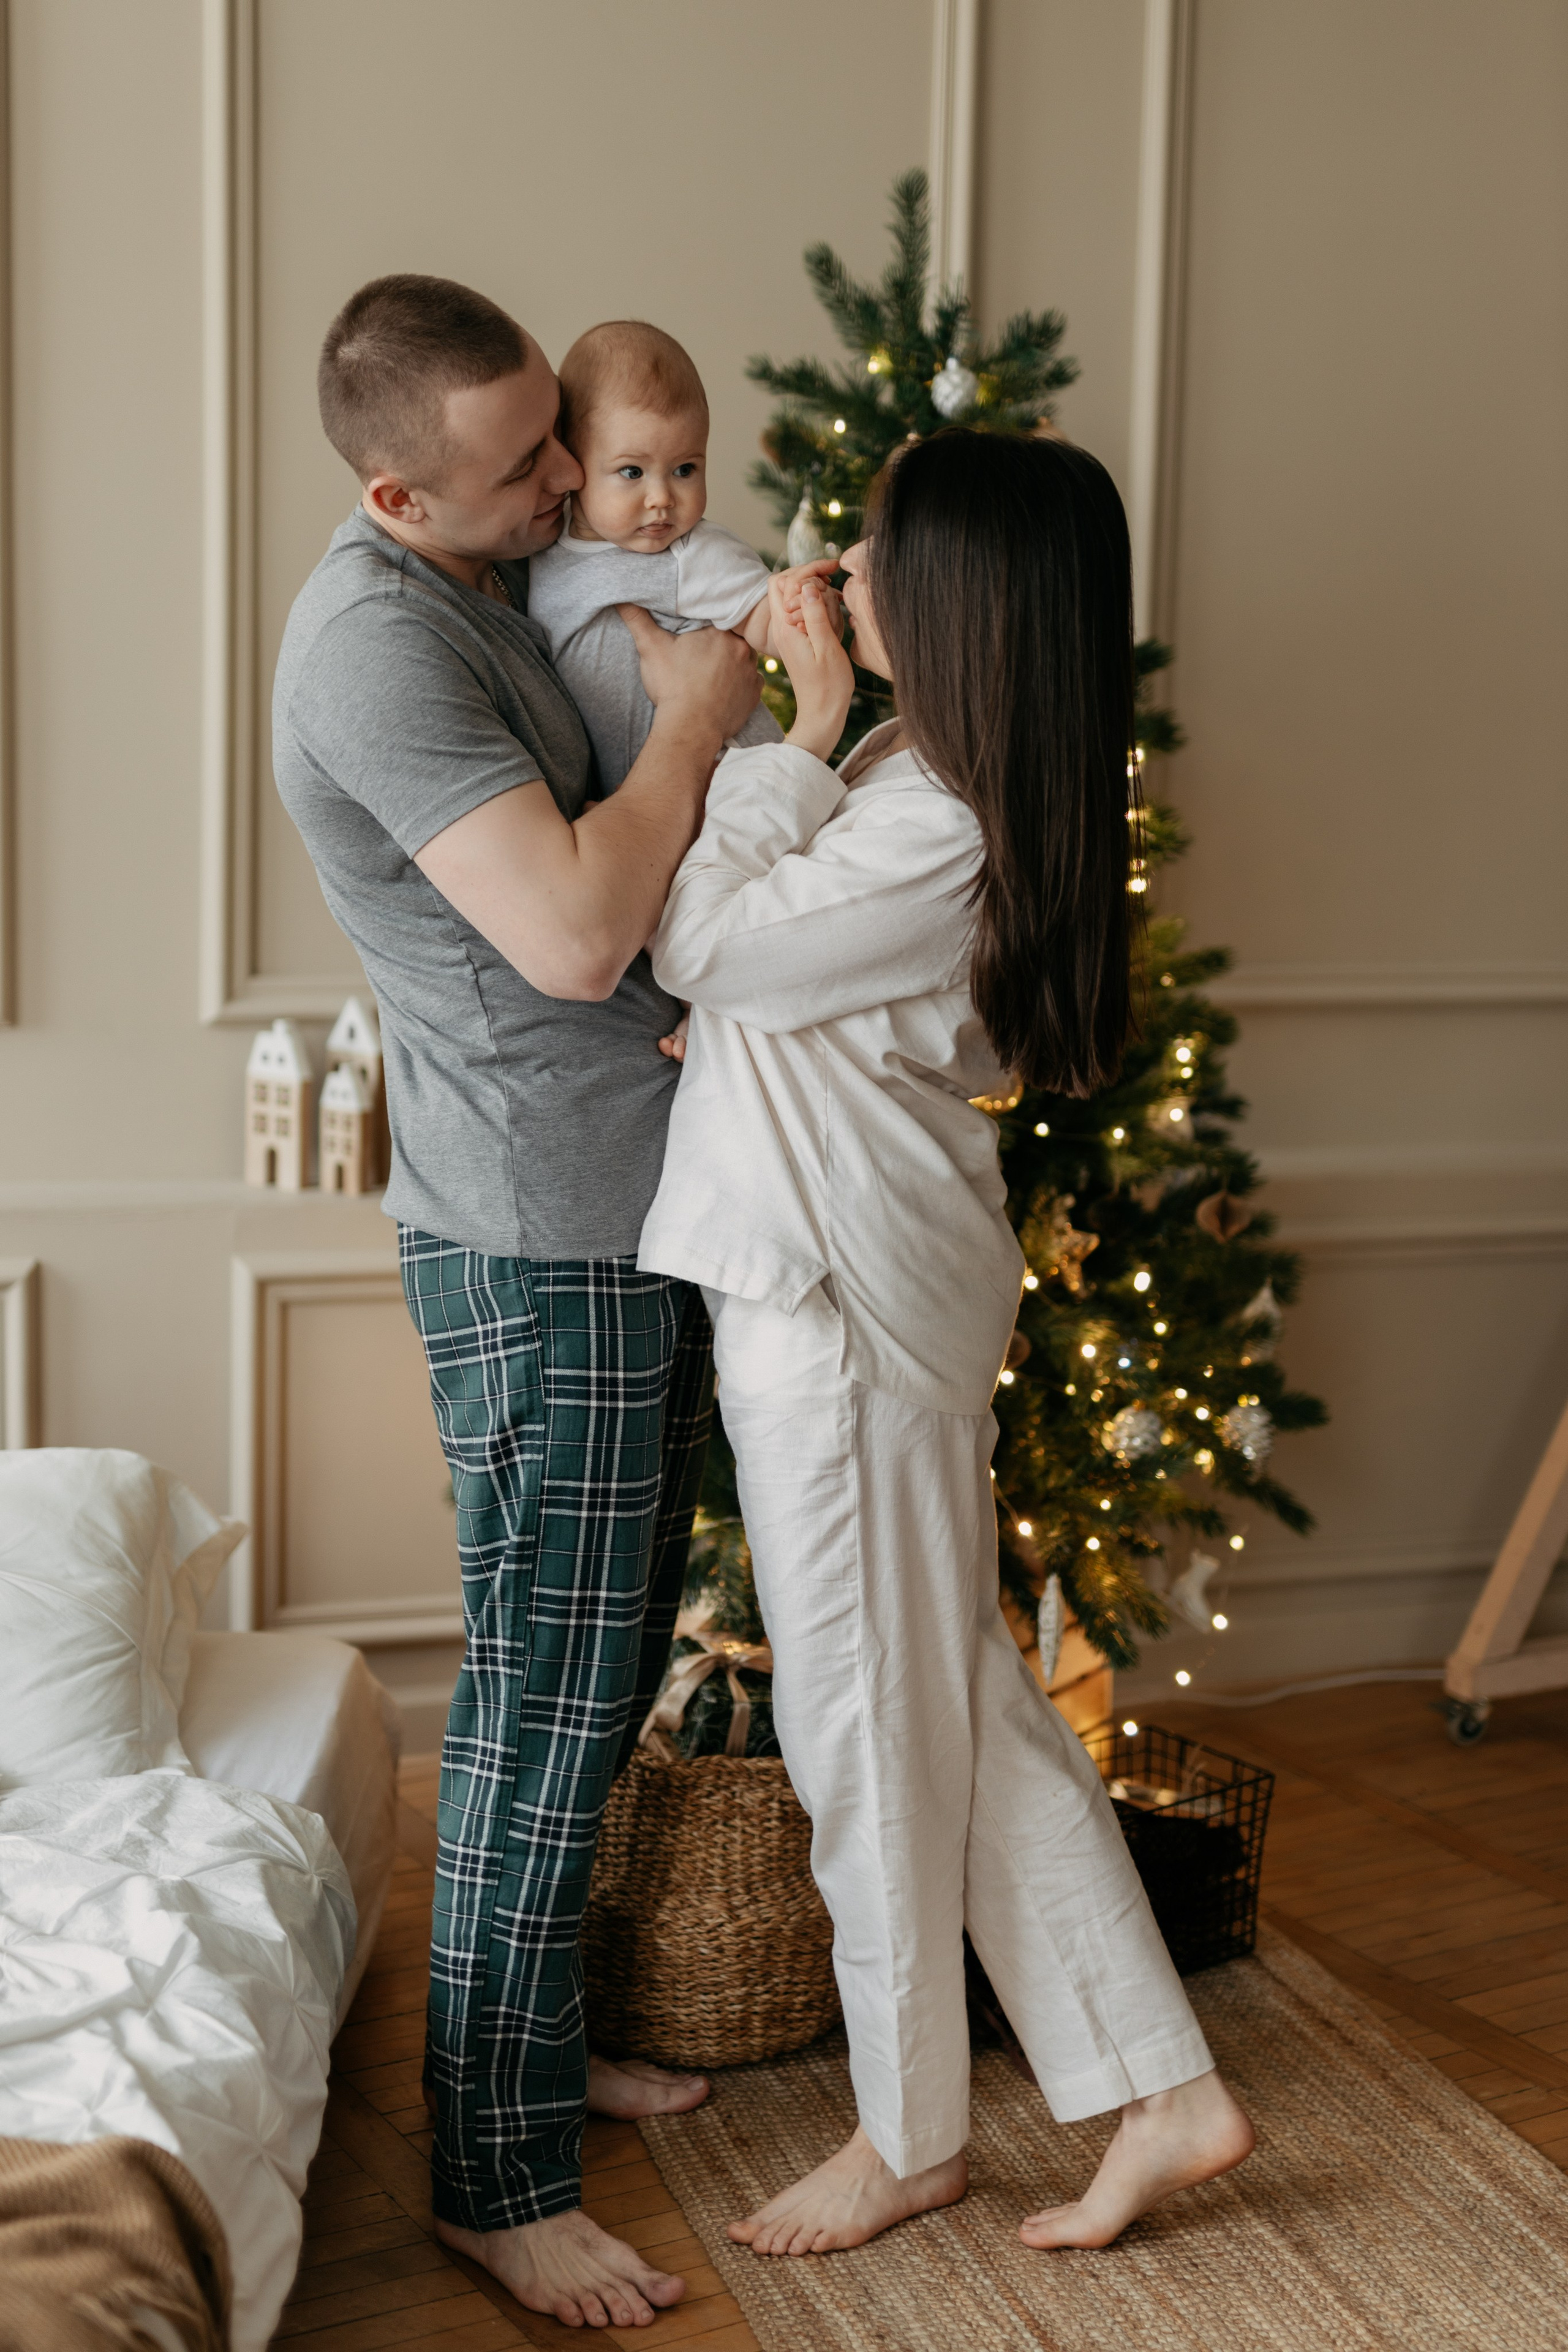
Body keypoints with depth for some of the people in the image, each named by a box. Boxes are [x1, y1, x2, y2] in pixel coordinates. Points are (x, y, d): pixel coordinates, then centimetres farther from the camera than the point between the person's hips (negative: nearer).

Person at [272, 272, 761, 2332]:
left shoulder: (514, 578, 12)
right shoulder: (376, 636, -19)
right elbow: (572, 935, -28)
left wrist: (721, 687, 6)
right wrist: (693, 717, -15)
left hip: (637, 1212, 10)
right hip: (537, 1245, -10)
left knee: (601, 1673, 18)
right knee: (545, 1696, -2)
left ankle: (544, 2040, 35)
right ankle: (501, 2178, 12)